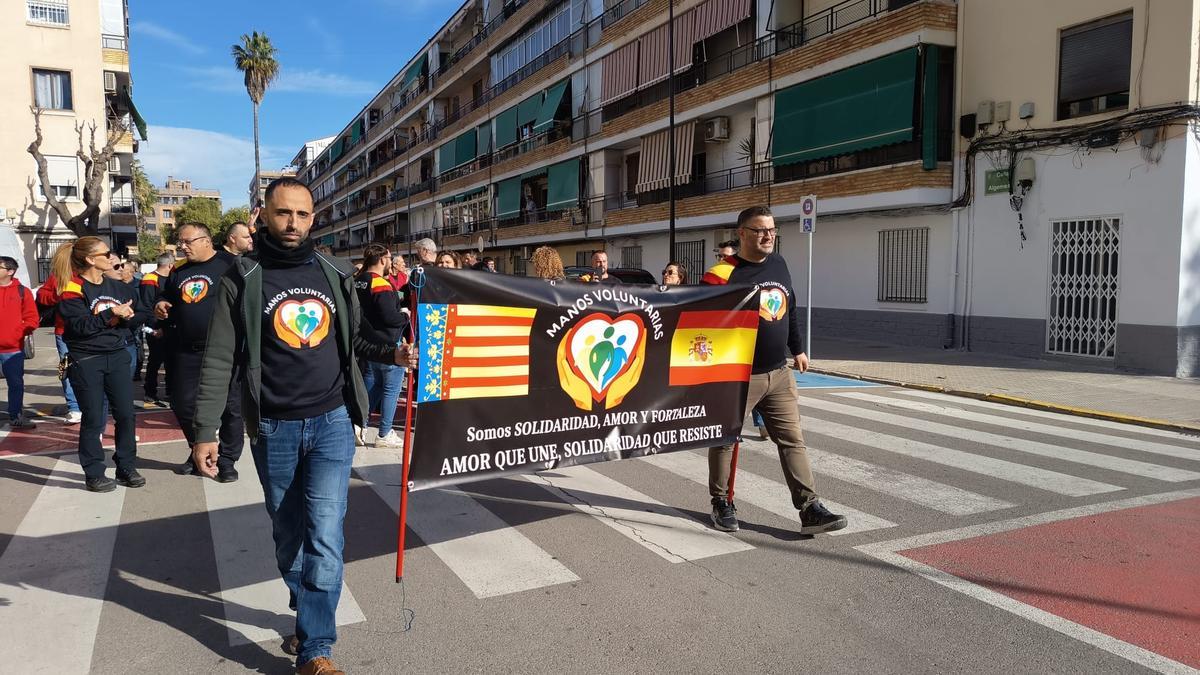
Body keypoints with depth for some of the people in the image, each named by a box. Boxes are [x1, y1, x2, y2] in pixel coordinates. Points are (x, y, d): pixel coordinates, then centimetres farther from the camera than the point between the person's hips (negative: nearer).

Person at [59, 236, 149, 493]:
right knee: (93, 419, 2)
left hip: (117, 356, 5)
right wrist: (112, 313, -21)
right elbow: (80, 326, -20)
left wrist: (122, 319, -11)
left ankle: (126, 468, 17)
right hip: (86, 361, -5)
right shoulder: (73, 290, -9)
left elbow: (141, 313, 7)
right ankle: (94, 475, 13)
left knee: (126, 414, 5)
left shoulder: (119, 286, 7)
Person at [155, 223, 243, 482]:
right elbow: (164, 297, 27)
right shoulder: (178, 273, 15)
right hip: (186, 351, 6)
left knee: (230, 407, 1)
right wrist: (160, 306, 9)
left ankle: (227, 460, 15)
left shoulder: (231, 264, -6)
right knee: (183, 405, 12)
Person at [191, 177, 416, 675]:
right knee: (288, 536, 15)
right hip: (273, 429, 0)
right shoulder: (243, 279, -4)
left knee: (324, 538, -6)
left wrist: (391, 354, -4)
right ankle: (308, 613, 38)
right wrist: (205, 431, -8)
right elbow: (219, 360, -5)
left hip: (332, 423, 0)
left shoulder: (334, 274, 4)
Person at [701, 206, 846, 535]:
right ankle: (722, 503, 24)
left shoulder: (779, 264, 9)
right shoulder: (723, 275, -14)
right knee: (725, 440, 7)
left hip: (779, 373, 6)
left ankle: (810, 509, 7)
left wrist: (797, 349, 25)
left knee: (793, 440, 4)